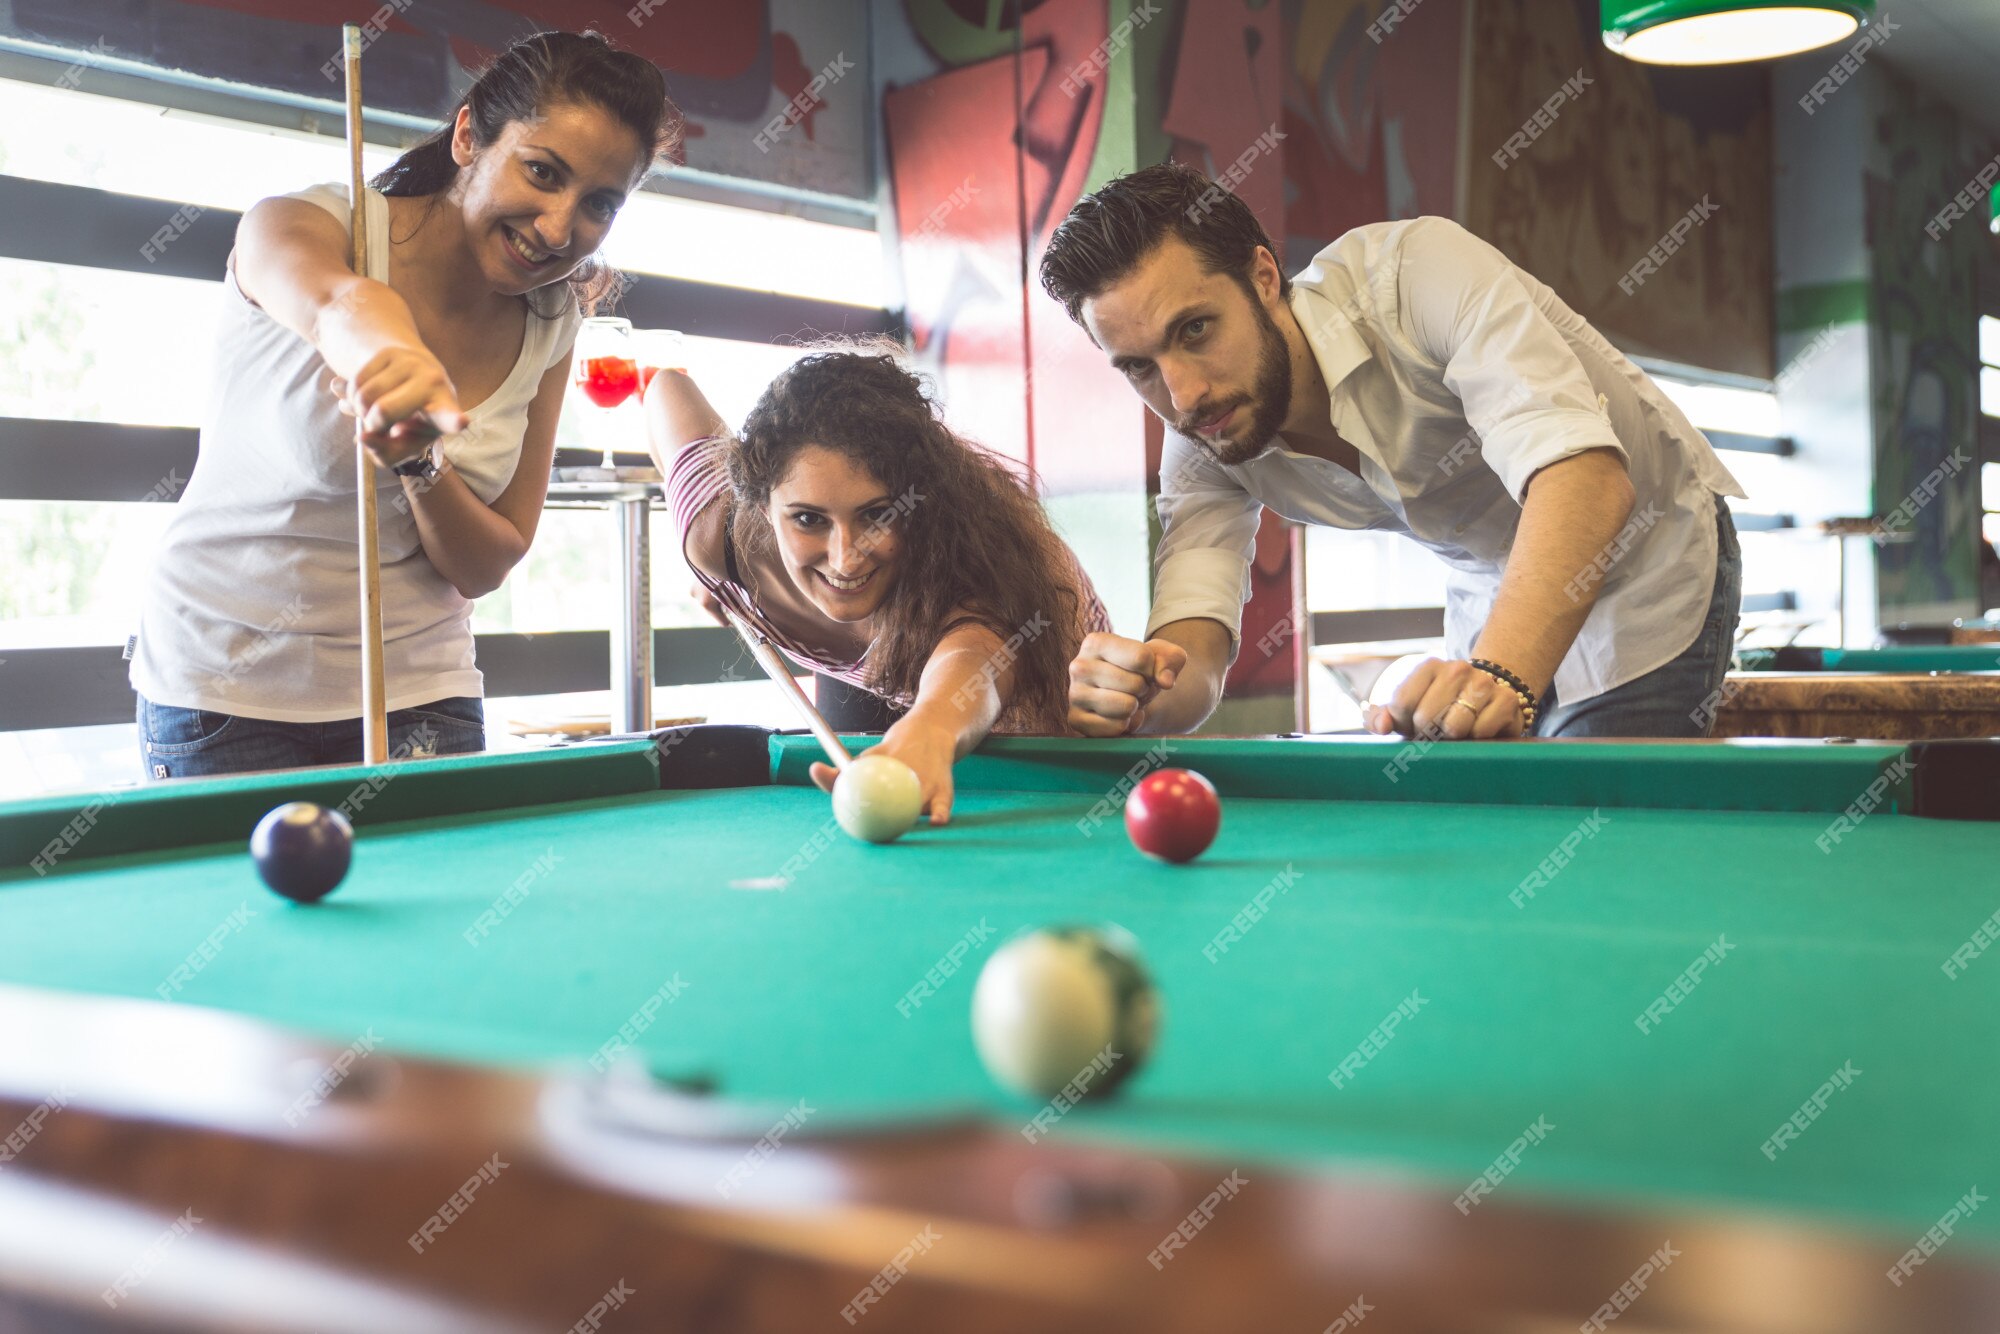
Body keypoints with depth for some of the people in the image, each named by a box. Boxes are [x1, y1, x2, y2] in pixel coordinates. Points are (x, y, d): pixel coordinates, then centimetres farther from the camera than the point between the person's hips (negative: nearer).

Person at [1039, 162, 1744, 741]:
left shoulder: (1416, 268, -33)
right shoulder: (1202, 439, -14)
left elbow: (1584, 474, -46)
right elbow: (1192, 654, -22)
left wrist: (1500, 673, -63)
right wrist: (1136, 692, -48)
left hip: (1651, 552, -5)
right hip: (1491, 590, 5)